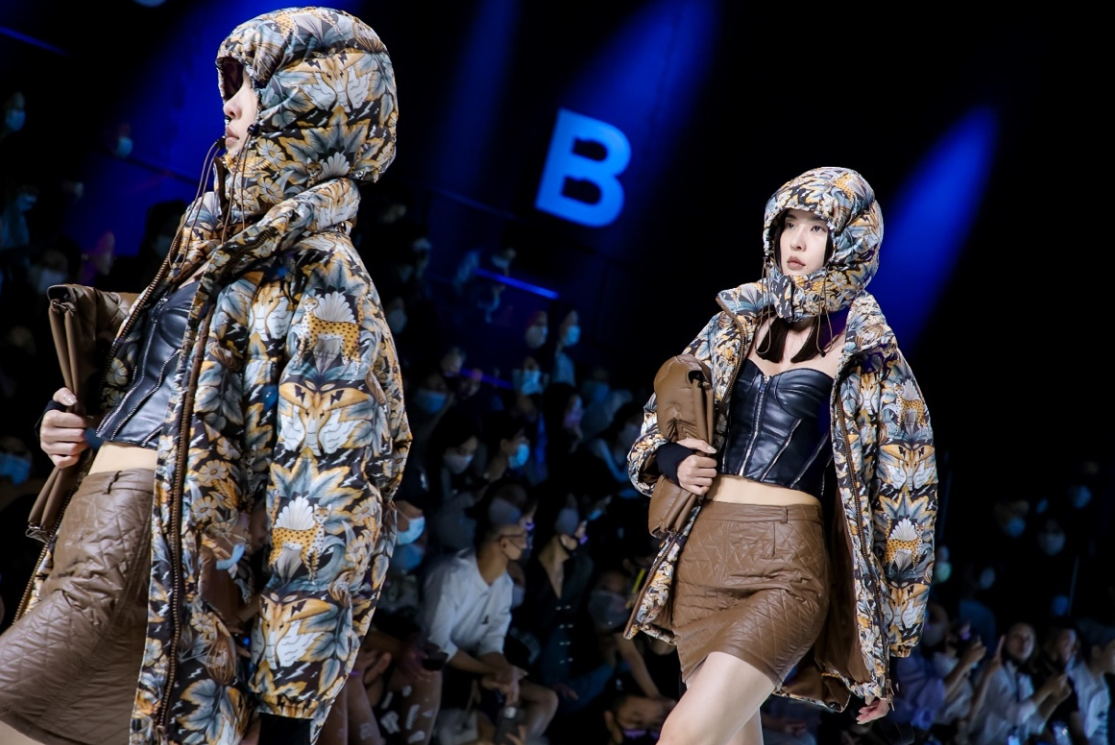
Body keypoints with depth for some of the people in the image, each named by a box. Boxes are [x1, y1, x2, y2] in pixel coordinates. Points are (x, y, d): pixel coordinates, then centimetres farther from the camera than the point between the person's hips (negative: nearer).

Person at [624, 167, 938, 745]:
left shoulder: (866, 353, 1)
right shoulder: (738, 319, 13)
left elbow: (903, 498, 2)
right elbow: (660, 421, 23)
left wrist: (884, 648, 1)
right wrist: (674, 462, -2)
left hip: (786, 566, -5)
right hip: (702, 554, 5)